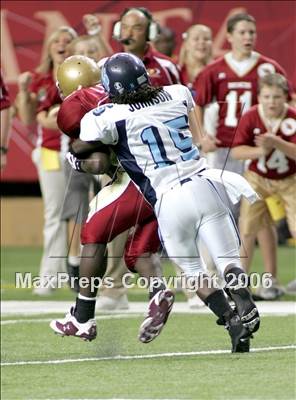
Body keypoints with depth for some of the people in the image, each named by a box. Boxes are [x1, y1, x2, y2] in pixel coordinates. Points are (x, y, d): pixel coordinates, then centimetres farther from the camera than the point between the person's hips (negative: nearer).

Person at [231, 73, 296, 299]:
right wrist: (260, 151, -35)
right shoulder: (250, 118, -17)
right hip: (258, 179, 1)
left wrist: (276, 142, -43)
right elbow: (236, 151, -18)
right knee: (248, 227, -2)